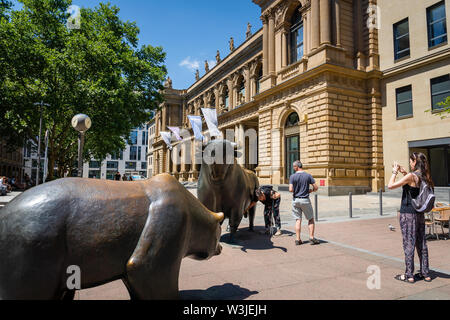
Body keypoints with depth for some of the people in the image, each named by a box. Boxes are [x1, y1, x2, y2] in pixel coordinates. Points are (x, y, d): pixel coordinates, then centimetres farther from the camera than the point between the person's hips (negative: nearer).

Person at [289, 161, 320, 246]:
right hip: (305, 200, 0)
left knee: (298, 220, 7)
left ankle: (298, 239, 5)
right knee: (311, 219, 12)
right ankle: (311, 238, 6)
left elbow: (291, 189, -13)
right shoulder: (308, 175, -3)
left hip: (296, 200, 1)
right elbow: (316, 187, -5)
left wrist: (296, 191, 8)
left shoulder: (292, 176, -6)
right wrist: (310, 191, 13)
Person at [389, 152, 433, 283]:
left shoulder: (411, 176, -17)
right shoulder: (424, 177, 6)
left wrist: (395, 172, -4)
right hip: (420, 214, 8)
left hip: (408, 214, -8)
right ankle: (425, 274, 25)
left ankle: (409, 275, 8)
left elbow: (390, 186, -16)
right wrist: (404, 173, 18)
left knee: (409, 244, 0)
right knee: (421, 244, 14)